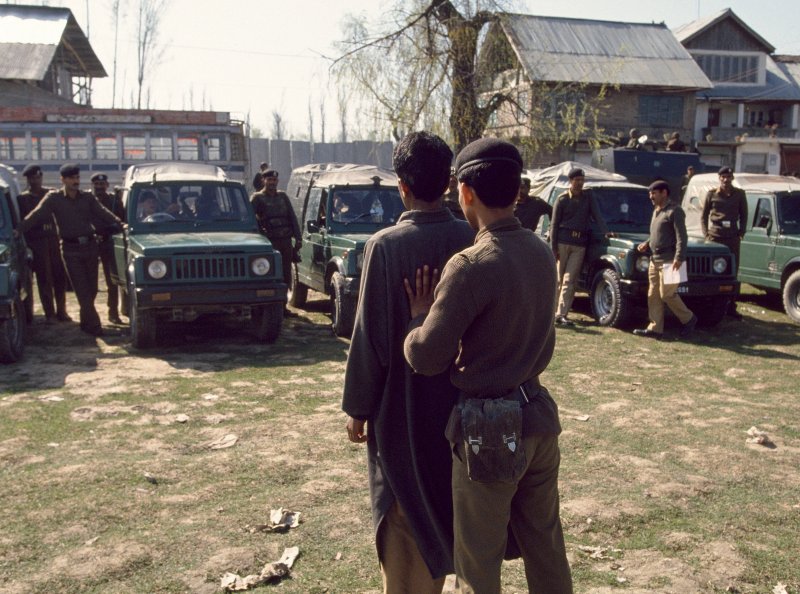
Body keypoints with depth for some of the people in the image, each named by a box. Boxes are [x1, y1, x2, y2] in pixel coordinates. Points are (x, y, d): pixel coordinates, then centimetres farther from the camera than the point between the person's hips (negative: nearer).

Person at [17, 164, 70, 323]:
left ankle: (61, 311, 13)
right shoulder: (22, 198, 5)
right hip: (36, 242, -2)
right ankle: (50, 313, 2)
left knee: (59, 276, 3)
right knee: (44, 279, -2)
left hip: (53, 239, 2)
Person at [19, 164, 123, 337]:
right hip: (70, 248, -3)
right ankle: (94, 325, -4)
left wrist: (120, 225, -8)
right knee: (82, 290, -5)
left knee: (91, 288, 9)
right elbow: (36, 215, -8)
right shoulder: (54, 198, -3)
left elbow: (103, 213, 3)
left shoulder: (87, 197, 6)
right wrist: (19, 229, -18)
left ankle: (86, 321, 24)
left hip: (90, 245, 3)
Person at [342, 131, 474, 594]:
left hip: (403, 405, -4)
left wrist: (358, 408, -5)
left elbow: (370, 334, -16)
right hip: (459, 401, 4)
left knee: (405, 516, 12)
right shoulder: (472, 240, -6)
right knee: (444, 504, 21)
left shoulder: (387, 245, -18)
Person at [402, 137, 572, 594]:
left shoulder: (471, 266, -22)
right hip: (539, 414, 7)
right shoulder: (542, 253, 2)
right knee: (547, 548, 21)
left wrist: (419, 316, -2)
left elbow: (426, 357, -19)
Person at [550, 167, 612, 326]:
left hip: (580, 243, 2)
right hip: (563, 241, -2)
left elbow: (596, 215, 6)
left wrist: (605, 232, -11)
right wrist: (553, 247, -7)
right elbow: (554, 224, -1)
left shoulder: (588, 196, 9)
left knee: (570, 280, -4)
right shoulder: (562, 199, 0)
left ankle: (561, 314, -7)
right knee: (558, 278, 4)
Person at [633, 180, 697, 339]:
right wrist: (647, 243, 9)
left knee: (667, 294, -8)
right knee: (653, 295, 5)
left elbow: (681, 237, -16)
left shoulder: (674, 211, -10)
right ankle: (655, 328, 8)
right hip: (655, 259, 9)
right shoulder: (656, 211, 18)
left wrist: (679, 258, -24)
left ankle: (689, 319, 10)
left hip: (668, 260, -9)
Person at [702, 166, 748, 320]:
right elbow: (704, 216, 6)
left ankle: (731, 307, 9)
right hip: (715, 238, -1)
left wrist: (741, 233, 1)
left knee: (732, 272, 4)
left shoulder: (739, 194, 5)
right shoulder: (712, 194, 1)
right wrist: (706, 234, -2)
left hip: (733, 238, 2)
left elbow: (744, 215, 10)